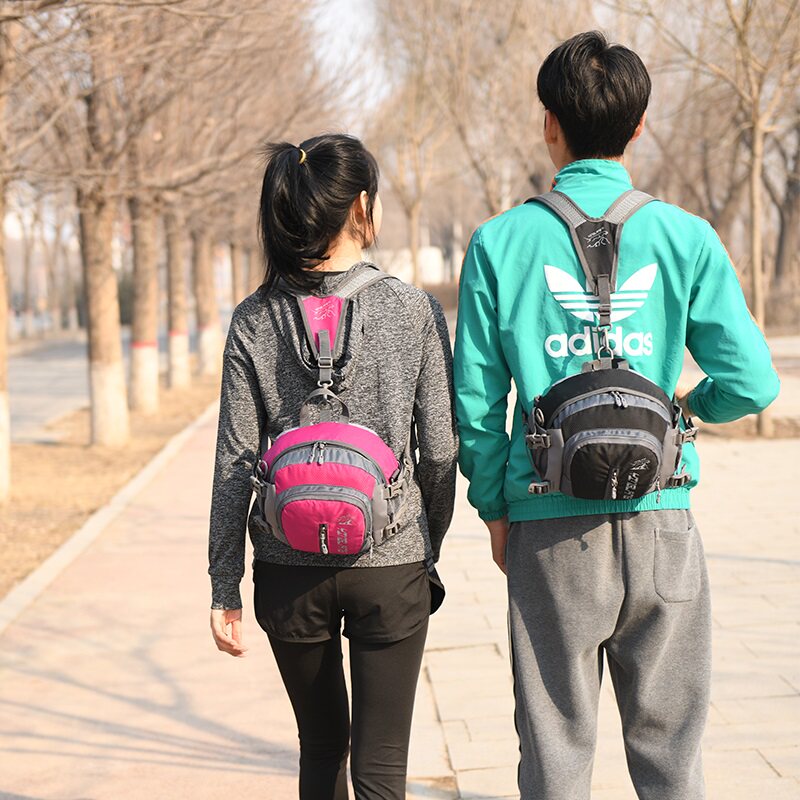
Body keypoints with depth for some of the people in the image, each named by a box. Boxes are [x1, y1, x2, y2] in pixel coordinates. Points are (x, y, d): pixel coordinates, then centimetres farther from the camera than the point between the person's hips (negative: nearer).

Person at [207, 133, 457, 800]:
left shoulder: (255, 321, -3)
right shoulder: (414, 310, -7)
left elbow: (236, 466, -3)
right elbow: (440, 452, -4)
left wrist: (225, 586, 4)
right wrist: (429, 551, 11)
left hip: (291, 569, 2)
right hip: (390, 564, -2)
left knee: (322, 746, 20)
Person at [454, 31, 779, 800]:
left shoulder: (500, 242, -2)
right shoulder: (685, 237, -2)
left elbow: (476, 401, -1)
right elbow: (753, 382, -4)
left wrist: (494, 510, 12)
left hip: (549, 531, 0)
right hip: (660, 519, 0)